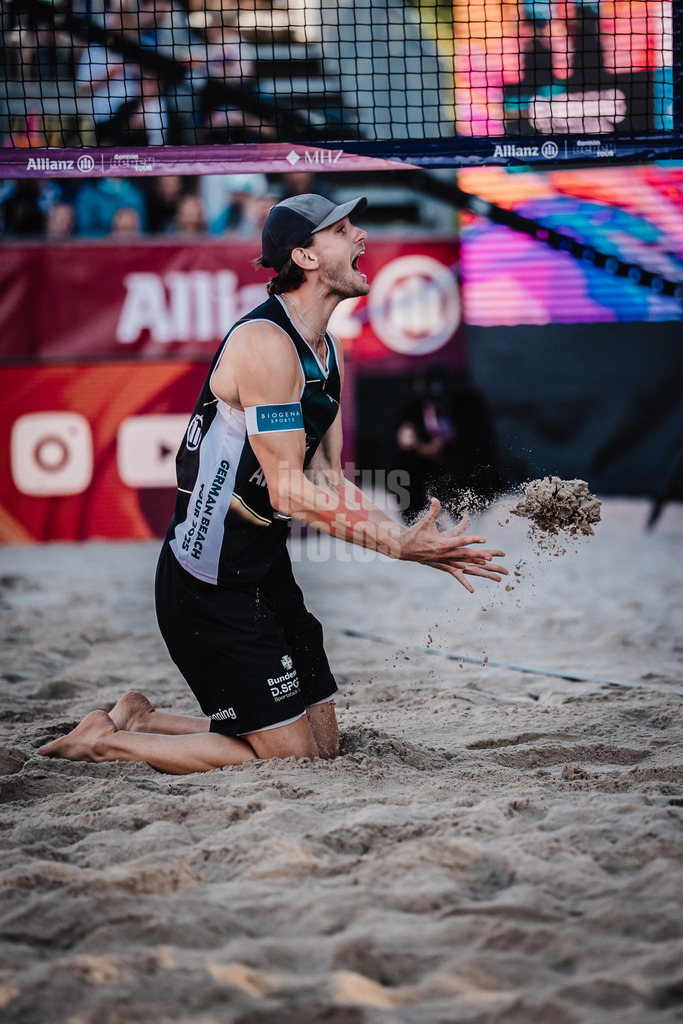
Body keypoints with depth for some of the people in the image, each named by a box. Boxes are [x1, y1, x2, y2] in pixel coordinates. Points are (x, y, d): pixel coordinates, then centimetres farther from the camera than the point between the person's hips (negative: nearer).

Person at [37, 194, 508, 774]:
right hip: (213, 581, -10)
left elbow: (328, 480, 12)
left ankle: (142, 719, 22)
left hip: (266, 570, 10)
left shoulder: (325, 350, 11)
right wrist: (401, 546, -20)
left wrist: (415, 541, 0)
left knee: (322, 746, 13)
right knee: (290, 757, -7)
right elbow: (288, 492, -22)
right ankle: (107, 743, 4)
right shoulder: (266, 344, -20)